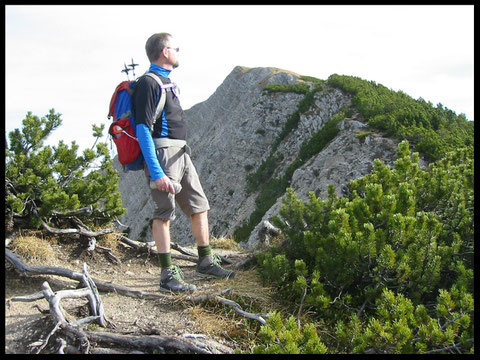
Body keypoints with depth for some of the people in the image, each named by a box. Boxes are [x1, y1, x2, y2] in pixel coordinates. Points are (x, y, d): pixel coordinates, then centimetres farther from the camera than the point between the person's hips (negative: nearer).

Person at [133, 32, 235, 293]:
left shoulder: (167, 82, 18)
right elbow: (143, 129, -19)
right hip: (163, 153, -9)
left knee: (199, 206, 12)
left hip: (181, 153, 9)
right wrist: (156, 173, -25)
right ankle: (168, 274, 2)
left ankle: (206, 261, 24)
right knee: (164, 213, -4)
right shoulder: (148, 83, -12)